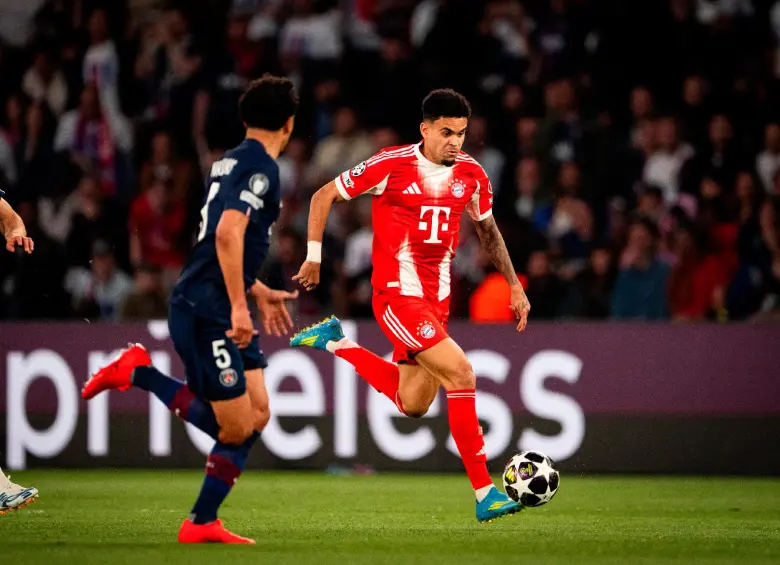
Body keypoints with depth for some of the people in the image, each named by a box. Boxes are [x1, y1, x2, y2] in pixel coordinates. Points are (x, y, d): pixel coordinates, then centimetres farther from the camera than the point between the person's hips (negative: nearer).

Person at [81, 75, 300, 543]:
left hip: (222, 312, 10)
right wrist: (239, 306, -25)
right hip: (206, 311, -10)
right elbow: (228, 233, -25)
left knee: (257, 416, 7)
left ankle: (203, 523, 8)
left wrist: (260, 293, 33)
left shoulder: (232, 162, 17)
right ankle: (140, 373, -1)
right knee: (235, 428, -8)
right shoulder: (261, 167, -12)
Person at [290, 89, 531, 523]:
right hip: (397, 294, -7)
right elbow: (324, 196, -2)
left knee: (413, 405, 15)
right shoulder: (392, 165, -13)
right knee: (461, 373, -20)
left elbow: (488, 229, 21)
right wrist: (314, 258, -1)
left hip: (437, 299, 7)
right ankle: (485, 494, -16)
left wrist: (515, 285, 19)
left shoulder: (471, 174, 3)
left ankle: (335, 342, 35)